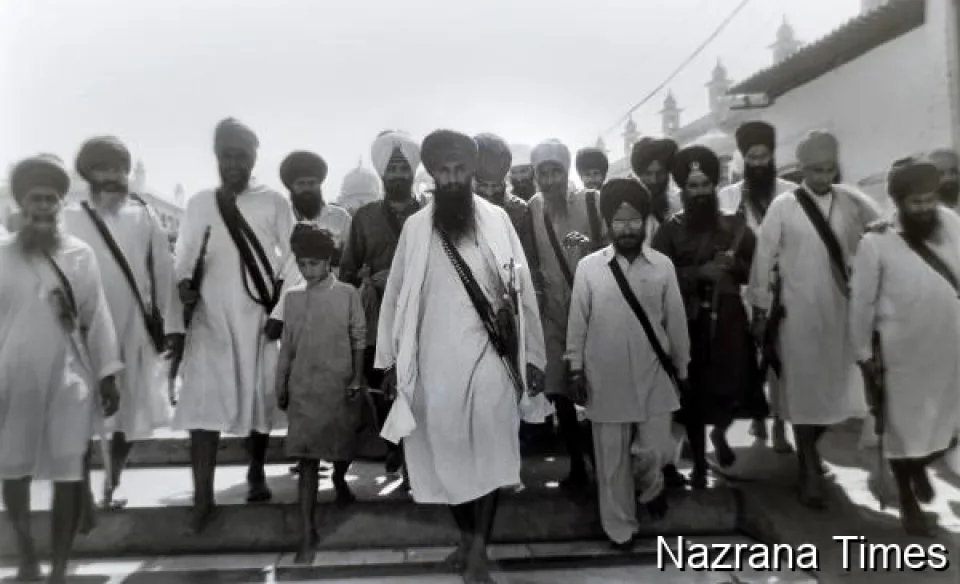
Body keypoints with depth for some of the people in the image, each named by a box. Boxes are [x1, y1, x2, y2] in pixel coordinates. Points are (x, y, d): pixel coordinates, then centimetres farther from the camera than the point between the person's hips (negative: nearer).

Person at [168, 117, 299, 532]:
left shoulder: (274, 203, 2)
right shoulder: (199, 203, 9)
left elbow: (292, 260, 0)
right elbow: (182, 260, 10)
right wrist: (183, 284, -11)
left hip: (258, 319, -1)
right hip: (209, 320, 1)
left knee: (259, 400, 8)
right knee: (203, 403, -7)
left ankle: (256, 473, 30)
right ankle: (203, 499, -1)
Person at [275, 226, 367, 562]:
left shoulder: (347, 294, -2)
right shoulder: (292, 297, 5)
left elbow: (359, 339, -1)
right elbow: (286, 345, 8)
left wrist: (357, 380, -6)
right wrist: (280, 387, 9)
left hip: (339, 386, -1)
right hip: (303, 389, 1)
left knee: (344, 445, 16)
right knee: (306, 458, -2)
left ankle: (339, 481, 50)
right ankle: (308, 533, 3)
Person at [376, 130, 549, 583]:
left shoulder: (497, 219, 0)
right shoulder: (416, 227, 4)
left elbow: (521, 289, 1)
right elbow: (398, 294, 6)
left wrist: (533, 355, 0)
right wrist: (390, 358, 6)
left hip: (490, 355, -1)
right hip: (436, 359, 2)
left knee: (489, 452, 0)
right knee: (445, 453, 11)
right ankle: (467, 535, 31)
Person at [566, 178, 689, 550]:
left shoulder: (663, 266, -3)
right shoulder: (588, 267, -6)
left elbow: (676, 321, 4)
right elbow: (578, 321, 0)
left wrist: (682, 368, 9)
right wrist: (576, 366, 0)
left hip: (653, 374, 1)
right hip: (605, 377, -1)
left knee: (656, 450, 6)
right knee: (612, 458, 10)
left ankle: (649, 488, 41)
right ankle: (620, 527, 30)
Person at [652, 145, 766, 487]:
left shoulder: (735, 226, 10)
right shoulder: (669, 231, 4)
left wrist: (736, 265, -10)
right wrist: (699, 272, -15)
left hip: (729, 321, 1)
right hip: (688, 323, -1)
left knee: (736, 388, -4)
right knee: (693, 393, 2)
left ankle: (719, 432, 31)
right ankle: (699, 461, 22)